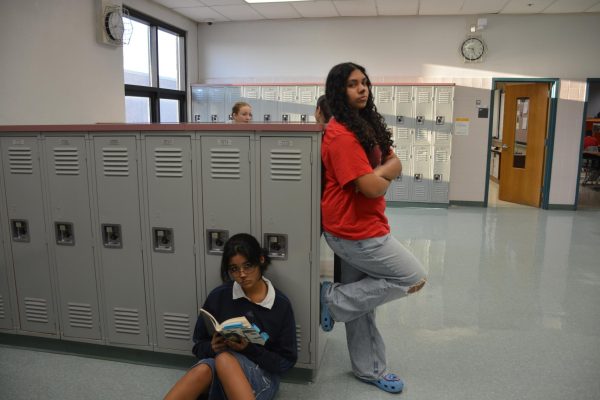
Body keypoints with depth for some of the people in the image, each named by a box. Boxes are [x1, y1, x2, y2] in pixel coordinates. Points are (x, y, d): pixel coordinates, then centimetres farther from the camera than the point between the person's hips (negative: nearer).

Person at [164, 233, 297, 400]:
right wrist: (212, 348, -15)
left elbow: (286, 361, -1)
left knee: (224, 359, -34)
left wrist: (249, 349, -17)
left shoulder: (281, 304, -5)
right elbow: (199, 345, 8)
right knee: (203, 370, -34)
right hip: (219, 370, 2)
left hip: (262, 375, -1)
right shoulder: (218, 296, 0)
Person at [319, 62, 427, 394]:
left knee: (362, 301, 17)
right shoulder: (342, 134, -19)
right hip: (354, 230, -9)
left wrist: (378, 173, -9)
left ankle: (369, 370, 33)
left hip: (360, 227, 9)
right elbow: (371, 187, -22)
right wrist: (385, 176, -1)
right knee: (414, 278, 1)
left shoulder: (366, 124, 11)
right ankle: (334, 298, 6)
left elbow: (395, 163, 10)